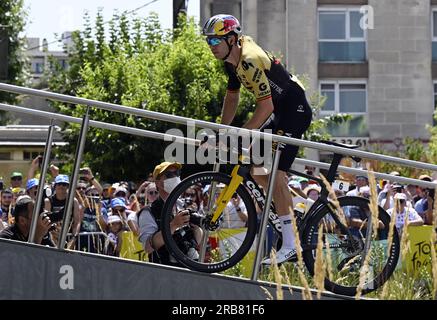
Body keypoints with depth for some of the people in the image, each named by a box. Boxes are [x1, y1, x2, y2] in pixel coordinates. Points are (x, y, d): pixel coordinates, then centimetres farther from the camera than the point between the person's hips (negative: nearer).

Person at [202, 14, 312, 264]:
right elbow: (232, 97, 16)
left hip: (295, 111, -10)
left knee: (276, 172, -17)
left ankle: (290, 247, -19)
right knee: (257, 170, 9)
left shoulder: (250, 61, -25)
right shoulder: (233, 59, 6)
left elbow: (266, 106, -29)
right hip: (279, 111, 10)